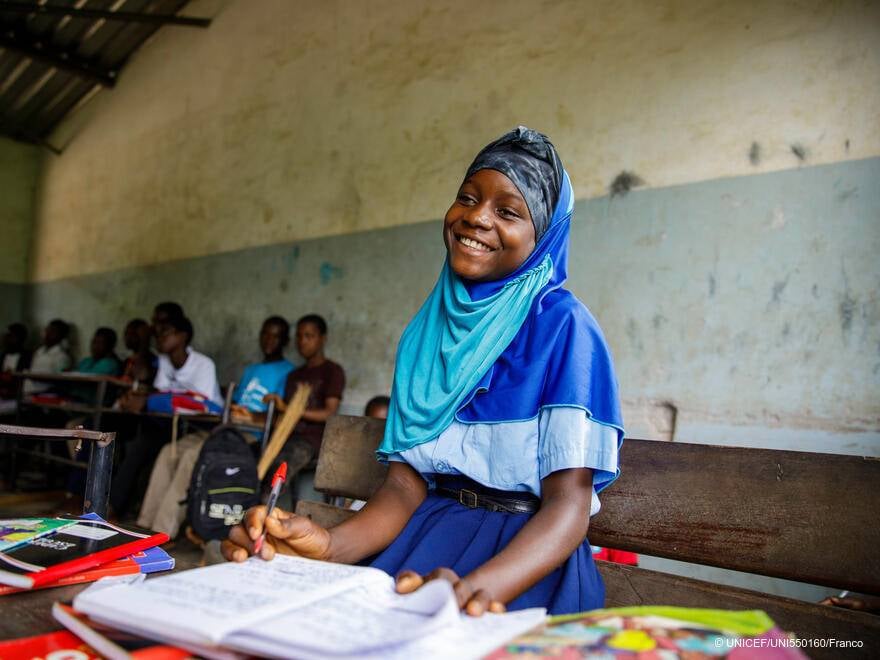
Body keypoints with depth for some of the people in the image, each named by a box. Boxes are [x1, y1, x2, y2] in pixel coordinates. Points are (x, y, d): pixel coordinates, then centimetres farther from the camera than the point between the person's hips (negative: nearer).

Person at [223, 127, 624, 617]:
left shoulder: (561, 326, -9)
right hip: (429, 537, 5)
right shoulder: (426, 332, 7)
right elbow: (406, 483, 1)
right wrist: (332, 545, -20)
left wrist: (478, 586, -35)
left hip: (526, 554, -4)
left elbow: (569, 504, -16)